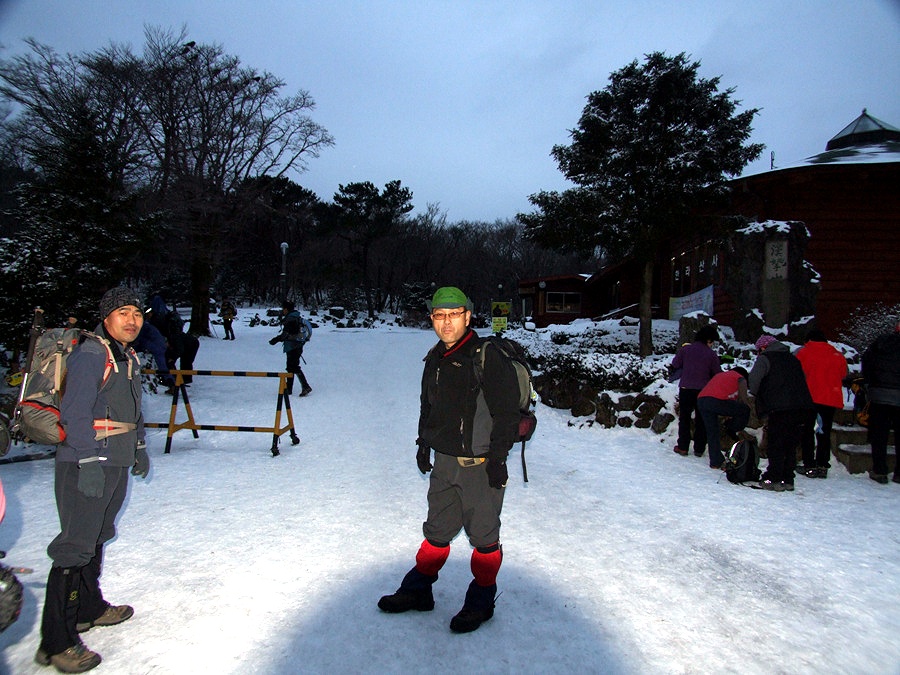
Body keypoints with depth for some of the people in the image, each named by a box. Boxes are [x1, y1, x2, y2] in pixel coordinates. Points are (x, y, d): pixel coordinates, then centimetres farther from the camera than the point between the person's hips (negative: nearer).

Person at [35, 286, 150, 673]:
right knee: (76, 547, -6)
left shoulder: (129, 358, 14)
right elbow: (75, 412, -21)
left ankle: (89, 608, 36)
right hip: (86, 466, -9)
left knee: (96, 538, 20)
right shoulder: (90, 355, -15)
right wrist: (89, 463, -25)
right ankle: (56, 643, 3)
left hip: (116, 465, 9)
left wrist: (139, 448, 24)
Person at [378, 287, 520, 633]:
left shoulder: (489, 360, -16)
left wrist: (497, 459, -15)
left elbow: (507, 413, -15)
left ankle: (481, 601, 27)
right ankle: (418, 590, 34)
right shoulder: (434, 359, 7)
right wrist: (424, 443, 19)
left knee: (483, 536, 9)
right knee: (437, 530, 19)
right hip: (443, 461, 7)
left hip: (481, 465, -6)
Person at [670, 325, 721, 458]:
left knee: (684, 419, 11)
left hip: (685, 389, 0)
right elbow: (717, 373, -1)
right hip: (703, 391, 0)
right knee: (701, 420, 12)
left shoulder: (685, 349, -4)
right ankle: (699, 449, 15)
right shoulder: (711, 354, -5)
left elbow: (675, 365, -1)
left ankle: (683, 447, 11)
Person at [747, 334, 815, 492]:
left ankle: (774, 480, 0)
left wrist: (756, 394, 5)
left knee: (776, 445, 0)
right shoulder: (792, 358, 23)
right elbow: (802, 380, 23)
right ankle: (787, 480, 15)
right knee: (791, 445, 12)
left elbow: (753, 379, -13)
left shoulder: (764, 358, 1)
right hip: (801, 407, 7)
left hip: (779, 408, -6)